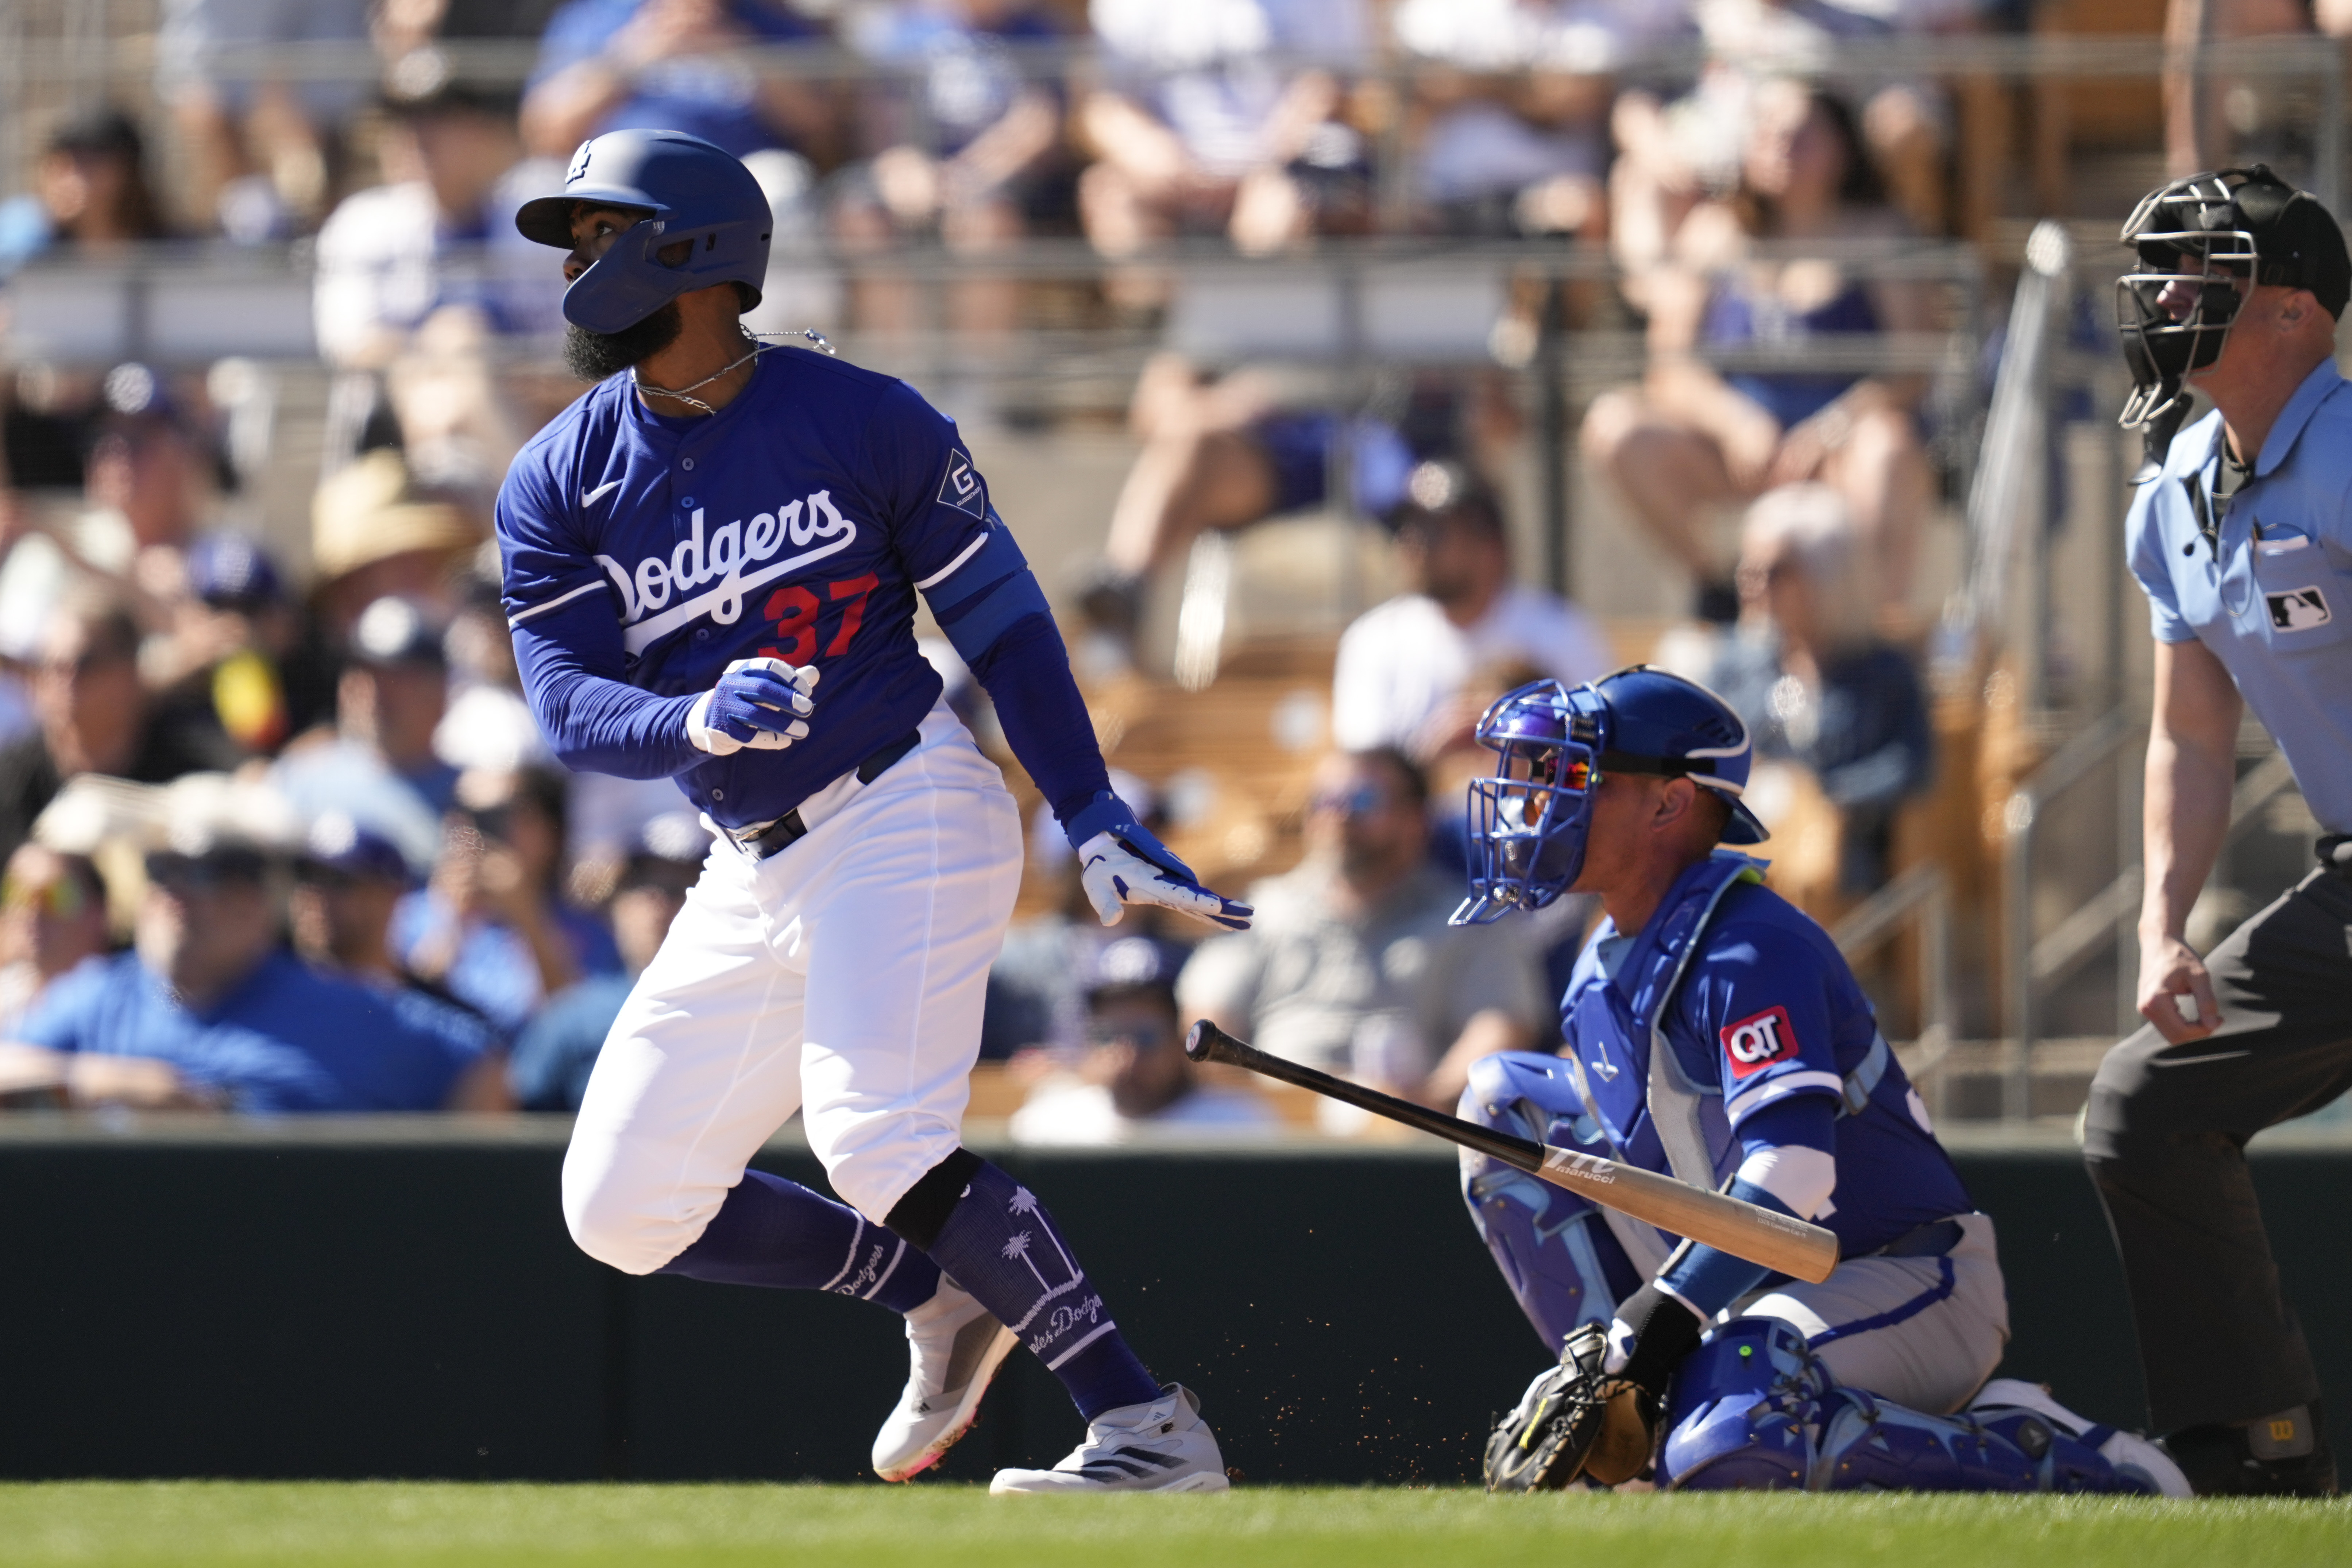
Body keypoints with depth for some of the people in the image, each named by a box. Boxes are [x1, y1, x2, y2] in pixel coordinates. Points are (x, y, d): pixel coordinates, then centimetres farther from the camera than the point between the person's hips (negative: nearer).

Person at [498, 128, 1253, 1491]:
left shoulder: (863, 420, -5)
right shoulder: (560, 486, 3)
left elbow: (1003, 622, 0)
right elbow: (572, 709, -6)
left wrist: (1098, 822, -7)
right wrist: (698, 722, -29)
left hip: (909, 817, -6)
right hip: (755, 875, 6)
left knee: (881, 1146, -27)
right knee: (624, 1211, 5)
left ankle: (1150, 1429, -25)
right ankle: (942, 1298, 22)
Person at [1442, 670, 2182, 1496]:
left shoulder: (1751, 948, -20)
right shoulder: (1603, 972, 10)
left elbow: (1792, 1168, -32)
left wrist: (1658, 1324, -37)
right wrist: (1608, 1356, 2)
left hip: (1913, 1288, -9)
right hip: (1758, 1288, 9)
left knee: (1728, 1442, -40)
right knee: (1507, 1097, 5)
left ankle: (2047, 1461, -19)